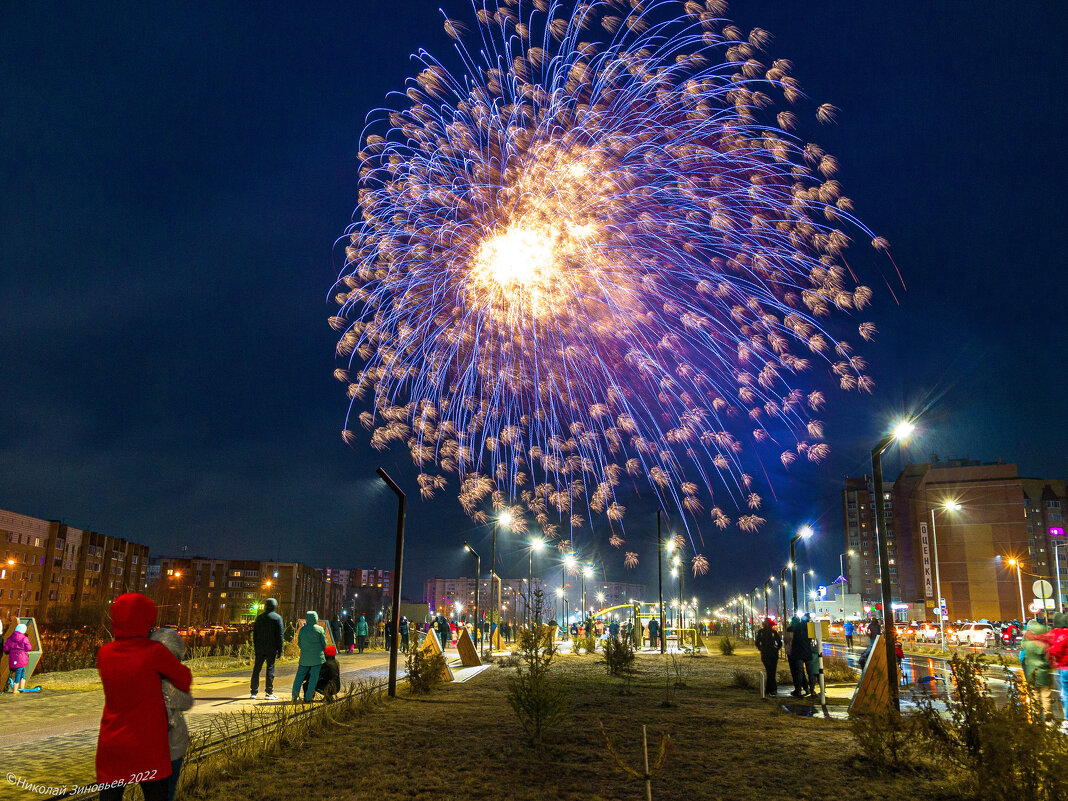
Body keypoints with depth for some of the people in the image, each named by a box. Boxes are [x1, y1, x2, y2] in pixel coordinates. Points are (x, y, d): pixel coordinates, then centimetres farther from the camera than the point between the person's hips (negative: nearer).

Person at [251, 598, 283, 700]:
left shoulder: (260, 617, 5)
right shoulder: (277, 618, -5)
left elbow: (254, 633, 9)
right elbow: (279, 635, -7)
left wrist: (255, 647, 15)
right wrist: (279, 650, -3)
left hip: (259, 648, 3)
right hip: (271, 648, -3)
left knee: (257, 668, 10)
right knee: (270, 668, 1)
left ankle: (254, 691, 12)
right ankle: (269, 693, 1)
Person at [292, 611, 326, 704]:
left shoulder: (302, 629, 2)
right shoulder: (319, 629, -6)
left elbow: (299, 643, 9)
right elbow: (324, 643, -1)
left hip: (304, 657, 3)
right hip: (317, 657, -3)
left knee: (300, 675, 12)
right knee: (313, 677, 2)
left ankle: (295, 695, 4)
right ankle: (308, 698, 2)